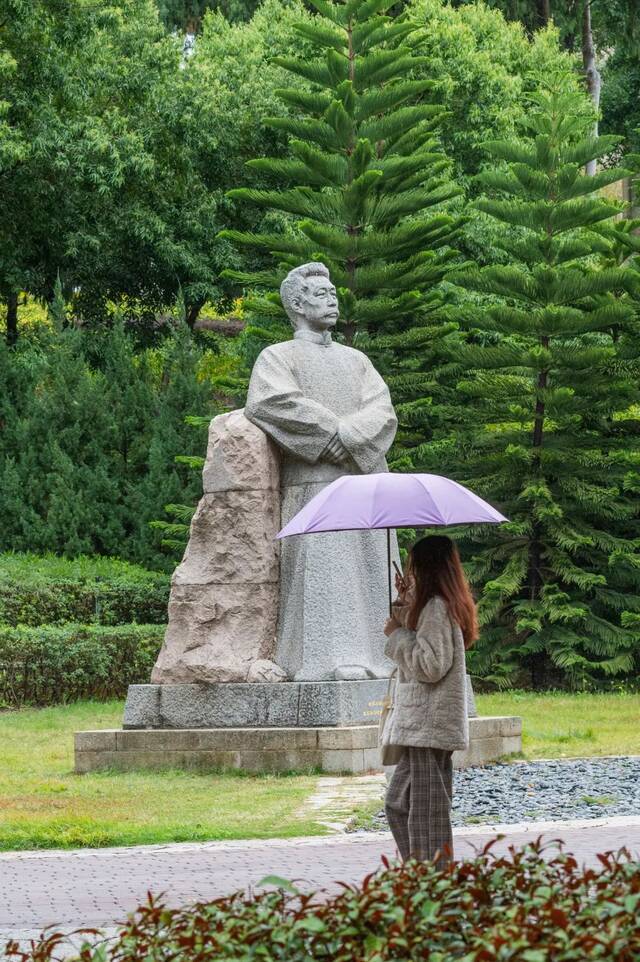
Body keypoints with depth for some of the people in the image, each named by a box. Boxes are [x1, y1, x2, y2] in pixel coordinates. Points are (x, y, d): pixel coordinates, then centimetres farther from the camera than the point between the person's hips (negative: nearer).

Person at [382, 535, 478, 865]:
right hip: (422, 727, 10)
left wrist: (398, 634, -9)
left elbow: (430, 665, -20)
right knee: (398, 804, 15)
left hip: (429, 724, -10)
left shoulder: (435, 607, -14)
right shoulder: (449, 606, 16)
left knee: (427, 812, -8)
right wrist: (406, 604, 18)